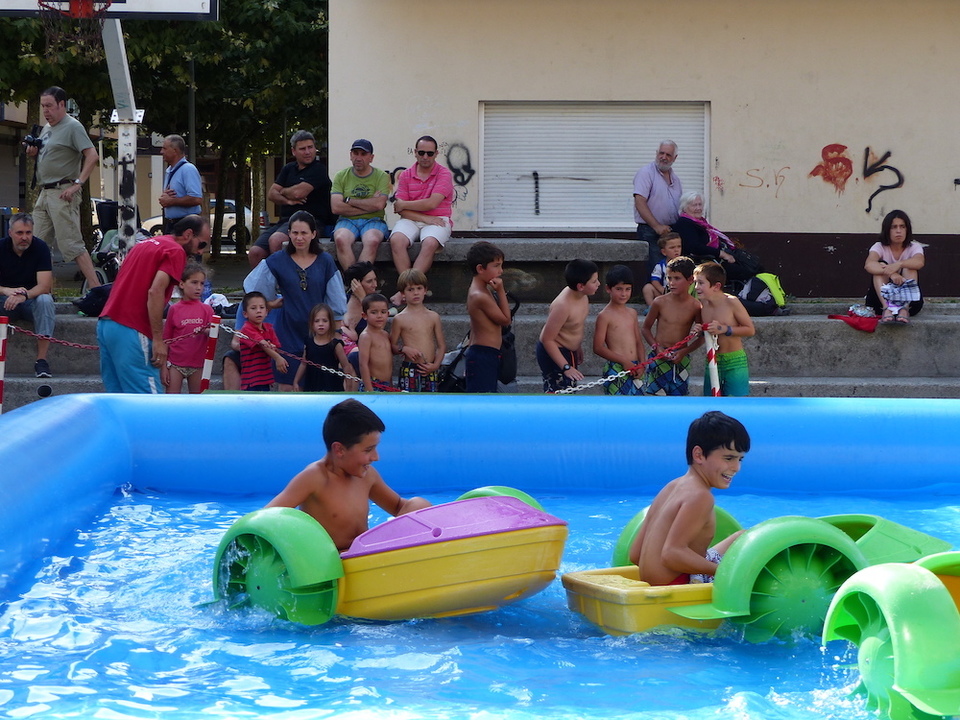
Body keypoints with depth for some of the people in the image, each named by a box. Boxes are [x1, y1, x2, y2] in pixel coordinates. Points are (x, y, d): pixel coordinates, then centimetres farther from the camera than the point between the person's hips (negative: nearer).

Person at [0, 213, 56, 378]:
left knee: (45, 300, -34)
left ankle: (41, 360, -33)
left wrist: (23, 296, -38)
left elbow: (44, 286, -19)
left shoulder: (40, 247, -11)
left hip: (32, 301, -1)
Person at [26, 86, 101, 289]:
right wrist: (34, 153, 7)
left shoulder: (72, 126, -9)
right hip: (44, 193, 9)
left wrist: (77, 184, -23)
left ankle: (95, 286, -14)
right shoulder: (46, 128, 19)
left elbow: (92, 156, -18)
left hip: (63, 192, -9)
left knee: (72, 245, -13)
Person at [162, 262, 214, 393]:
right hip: (175, 363, -1)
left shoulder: (206, 310, 4)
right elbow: (165, 340, 4)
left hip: (198, 365, 1)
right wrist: (163, 367, 0)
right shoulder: (174, 310, 1)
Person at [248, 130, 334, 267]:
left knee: (275, 240, -36)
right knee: (254, 253, -9)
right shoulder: (288, 169, 21)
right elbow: (271, 194, 13)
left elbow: (298, 192, -15)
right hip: (285, 221, 8)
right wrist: (288, 200, -8)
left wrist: (283, 191, 7)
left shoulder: (318, 169, -3)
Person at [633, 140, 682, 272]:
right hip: (650, 231, -7)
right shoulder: (646, 173, -4)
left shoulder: (675, 179, 18)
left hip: (671, 232, 7)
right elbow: (640, 203, -14)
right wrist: (657, 226, -19)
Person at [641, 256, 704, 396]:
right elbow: (645, 328, 5)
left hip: (680, 358, 1)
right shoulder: (660, 302, -6)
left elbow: (701, 337, 4)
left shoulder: (695, 306, -5)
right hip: (659, 357, -1)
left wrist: (684, 351, -9)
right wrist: (656, 347, -9)